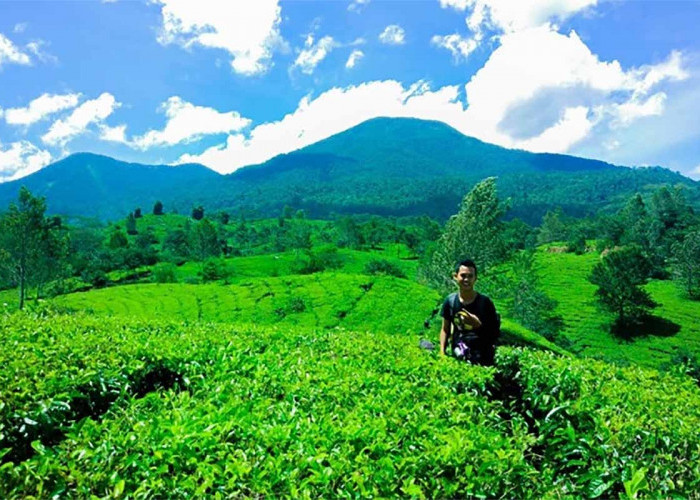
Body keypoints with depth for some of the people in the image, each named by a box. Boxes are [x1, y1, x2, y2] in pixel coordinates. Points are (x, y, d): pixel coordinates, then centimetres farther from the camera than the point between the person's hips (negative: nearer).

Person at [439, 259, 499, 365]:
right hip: (457, 356, 2)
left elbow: (496, 332, -5)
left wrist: (478, 324, -21)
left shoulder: (485, 302, -9)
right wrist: (442, 353, 0)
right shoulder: (450, 301, -1)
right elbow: (445, 329, 8)